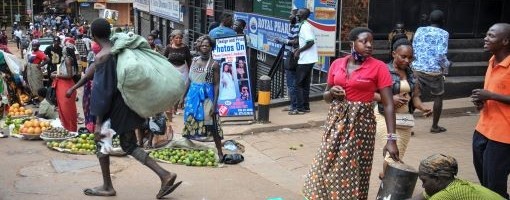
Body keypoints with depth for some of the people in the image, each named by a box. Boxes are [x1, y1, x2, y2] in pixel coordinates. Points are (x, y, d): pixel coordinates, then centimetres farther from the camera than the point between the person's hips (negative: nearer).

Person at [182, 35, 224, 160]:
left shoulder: (214, 64, -6)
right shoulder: (194, 61, 8)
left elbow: (216, 85, -8)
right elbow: (189, 80, 13)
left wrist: (214, 104, -14)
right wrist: (183, 96, 10)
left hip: (206, 96, -5)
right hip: (193, 95, 5)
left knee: (212, 125, -4)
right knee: (191, 123, 9)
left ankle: (219, 152, 3)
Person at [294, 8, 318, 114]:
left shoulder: (305, 26, -15)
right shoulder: (306, 25, 15)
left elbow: (311, 42, -24)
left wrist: (299, 51, -16)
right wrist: (299, 49, 8)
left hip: (305, 60, -10)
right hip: (308, 59, 10)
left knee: (299, 83, -5)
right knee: (305, 83, 13)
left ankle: (300, 108, -3)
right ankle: (306, 107, 18)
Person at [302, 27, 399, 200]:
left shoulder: (378, 67, -9)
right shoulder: (337, 64, 3)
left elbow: (388, 104, -12)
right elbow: (326, 96, 15)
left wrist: (391, 138, -18)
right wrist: (331, 92, -10)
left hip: (361, 122, -4)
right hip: (336, 121, 4)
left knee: (353, 171, 3)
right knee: (327, 167, 10)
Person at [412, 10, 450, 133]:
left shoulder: (419, 30, 8)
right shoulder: (443, 34, -5)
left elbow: (413, 50, 9)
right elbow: (441, 55, -13)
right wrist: (447, 65, 7)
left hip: (417, 69, 3)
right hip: (434, 71, -3)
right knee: (438, 97, 18)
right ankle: (434, 126, 26)